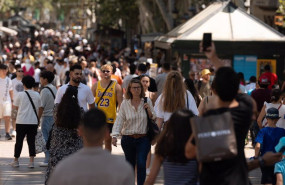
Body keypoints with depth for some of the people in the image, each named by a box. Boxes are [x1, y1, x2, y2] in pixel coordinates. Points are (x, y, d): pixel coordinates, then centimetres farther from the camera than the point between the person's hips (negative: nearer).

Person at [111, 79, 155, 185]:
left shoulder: (147, 101, 0)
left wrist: (149, 111, -12)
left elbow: (154, 119, 8)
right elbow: (119, 120, 0)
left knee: (141, 164, -15)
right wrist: (114, 135, -10)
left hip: (143, 138, -1)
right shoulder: (125, 103, 0)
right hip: (128, 139, 1)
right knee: (130, 164, 13)